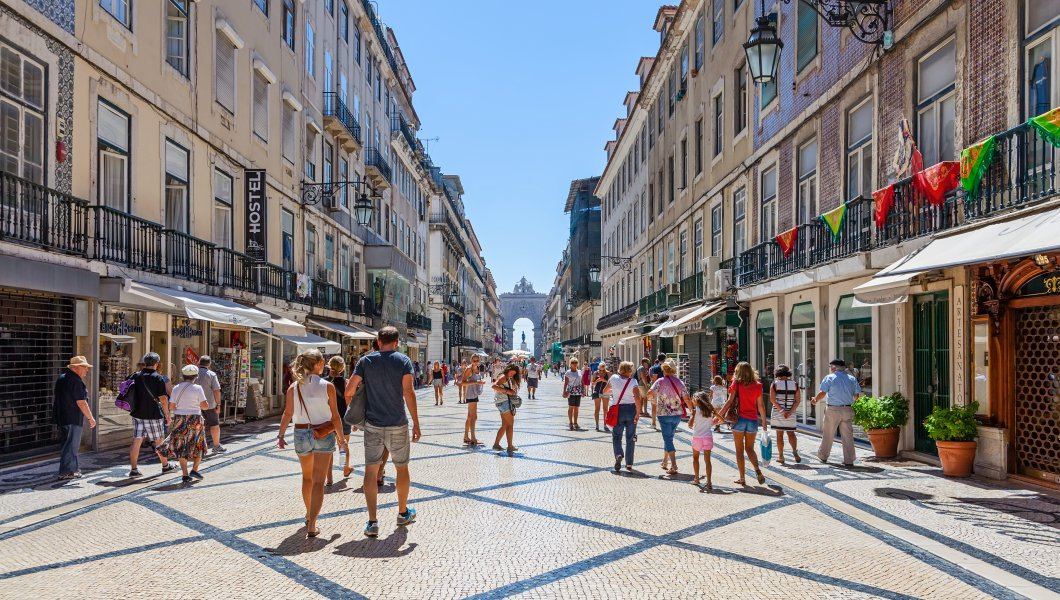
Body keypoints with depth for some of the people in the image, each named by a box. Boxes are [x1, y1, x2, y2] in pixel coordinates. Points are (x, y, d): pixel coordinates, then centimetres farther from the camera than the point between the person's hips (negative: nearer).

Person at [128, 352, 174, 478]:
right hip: (153, 415, -4)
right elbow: (163, 400, -10)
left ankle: (133, 469, 4)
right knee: (159, 441, 9)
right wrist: (167, 416, -4)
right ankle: (166, 466, 22)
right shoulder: (158, 378, -10)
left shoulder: (135, 376, 4)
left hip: (137, 414, 4)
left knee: (136, 441, 6)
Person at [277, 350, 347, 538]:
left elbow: (287, 414, -4)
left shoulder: (294, 388, -2)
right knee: (318, 482, 0)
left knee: (307, 477, 24)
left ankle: (309, 515, 39)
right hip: (324, 435, -3)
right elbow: (335, 416, -5)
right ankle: (312, 525, -8)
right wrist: (341, 438, 4)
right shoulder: (327, 386, -9)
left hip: (301, 434, 3)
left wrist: (281, 436, 6)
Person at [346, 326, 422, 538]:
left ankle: (372, 522, 0)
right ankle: (403, 513, 31)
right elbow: (408, 393, -14)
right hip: (397, 425, -1)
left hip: (372, 425, 1)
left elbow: (349, 391, -2)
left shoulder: (366, 361, 1)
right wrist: (416, 423, -10)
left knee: (371, 471, 5)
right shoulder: (403, 361, -5)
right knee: (402, 468, 16)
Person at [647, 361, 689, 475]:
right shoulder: (679, 382, 1)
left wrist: (654, 399, 3)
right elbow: (686, 398, -5)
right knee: (669, 437, 21)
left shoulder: (660, 381, -8)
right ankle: (665, 462, 32)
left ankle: (674, 466, -12)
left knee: (668, 439, -2)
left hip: (664, 414, -4)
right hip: (677, 414, 4)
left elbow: (650, 393, -19)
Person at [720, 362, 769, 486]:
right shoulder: (757, 385, 3)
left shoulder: (736, 384, -4)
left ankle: (742, 478, 7)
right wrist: (764, 421, 14)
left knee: (739, 450, 7)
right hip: (753, 420, 3)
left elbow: (730, 402, -10)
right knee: (750, 449, 16)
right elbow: (760, 405, 4)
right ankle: (757, 470, -8)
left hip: (740, 419, -3)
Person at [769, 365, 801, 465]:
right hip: (791, 413, 2)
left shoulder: (775, 384, -2)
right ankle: (794, 451, -6)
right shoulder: (795, 384, 4)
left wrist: (781, 410, -14)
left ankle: (780, 456, 5)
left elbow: (772, 399, -12)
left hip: (777, 413, -2)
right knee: (791, 433, 13)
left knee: (779, 434, 5)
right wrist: (790, 412, -10)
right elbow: (798, 400, -4)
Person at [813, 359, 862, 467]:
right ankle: (849, 460, 4)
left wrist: (815, 400, 6)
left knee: (828, 434, 10)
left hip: (833, 410, -3)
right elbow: (857, 394, 8)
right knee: (848, 436, 5)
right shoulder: (852, 379, 8)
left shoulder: (829, 378, -4)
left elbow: (822, 393, -11)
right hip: (847, 410, 3)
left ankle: (823, 456, 23)